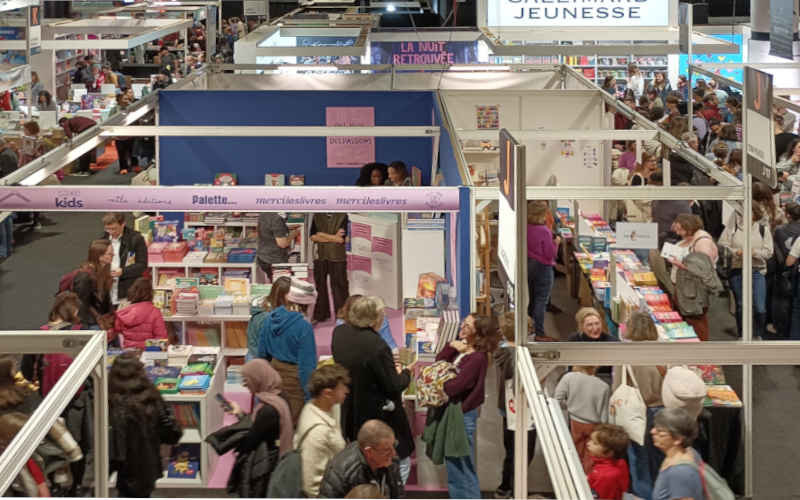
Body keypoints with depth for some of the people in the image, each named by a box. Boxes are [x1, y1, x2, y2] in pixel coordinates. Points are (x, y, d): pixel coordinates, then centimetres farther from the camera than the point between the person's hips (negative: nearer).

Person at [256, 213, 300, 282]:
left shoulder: (263, 214, 2)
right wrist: (293, 234, -6)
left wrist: (289, 229, 15)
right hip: (275, 261, -9)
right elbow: (282, 244, -24)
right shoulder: (277, 219, -26)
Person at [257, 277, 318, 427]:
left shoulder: (271, 317, -5)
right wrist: (309, 394, -13)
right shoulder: (304, 327, -24)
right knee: (293, 424, 8)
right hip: (293, 377, -6)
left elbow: (263, 351, 5)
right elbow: (307, 364, -21)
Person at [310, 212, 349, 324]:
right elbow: (312, 236, -5)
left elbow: (341, 239, -13)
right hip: (320, 257, 3)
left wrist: (322, 234, -9)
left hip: (337, 257, -3)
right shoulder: (317, 215, 4)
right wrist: (333, 237, -14)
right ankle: (320, 314, 21)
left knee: (339, 286, 0)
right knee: (320, 285, 10)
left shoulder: (342, 216, -5)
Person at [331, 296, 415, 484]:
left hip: (351, 415, 8)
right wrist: (406, 373, 1)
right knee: (401, 463, 8)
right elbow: (394, 386, -20)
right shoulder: (377, 346, -30)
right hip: (379, 418, -8)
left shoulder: (339, 333, -6)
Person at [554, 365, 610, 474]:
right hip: (594, 426, -2)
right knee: (591, 461, 12)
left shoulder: (569, 378, -18)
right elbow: (604, 417, -12)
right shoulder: (604, 387, -19)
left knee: (578, 458, 19)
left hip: (576, 424, 2)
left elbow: (558, 400, -12)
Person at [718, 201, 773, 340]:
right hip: (736, 271, 1)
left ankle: (758, 335, 13)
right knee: (740, 306, 14)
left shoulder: (763, 230, 0)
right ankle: (743, 335, 30)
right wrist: (736, 252, -20)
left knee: (760, 308, -7)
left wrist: (755, 252, -20)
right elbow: (722, 246, -5)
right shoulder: (732, 227, -1)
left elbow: (768, 252, -4)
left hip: (757, 272, -1)